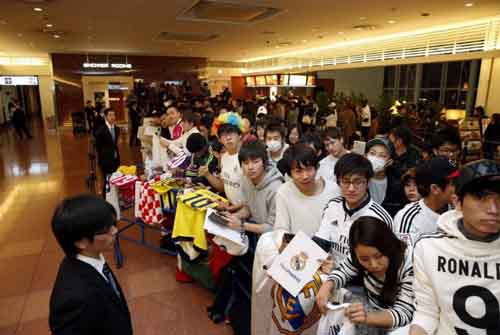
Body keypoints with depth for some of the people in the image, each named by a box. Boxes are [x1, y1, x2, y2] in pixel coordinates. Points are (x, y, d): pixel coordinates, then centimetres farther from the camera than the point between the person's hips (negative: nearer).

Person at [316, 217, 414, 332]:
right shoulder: (361, 255, -13)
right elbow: (342, 271, 0)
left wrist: (367, 317, -40)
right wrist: (327, 287, -21)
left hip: (397, 327, -4)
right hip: (373, 311, 4)